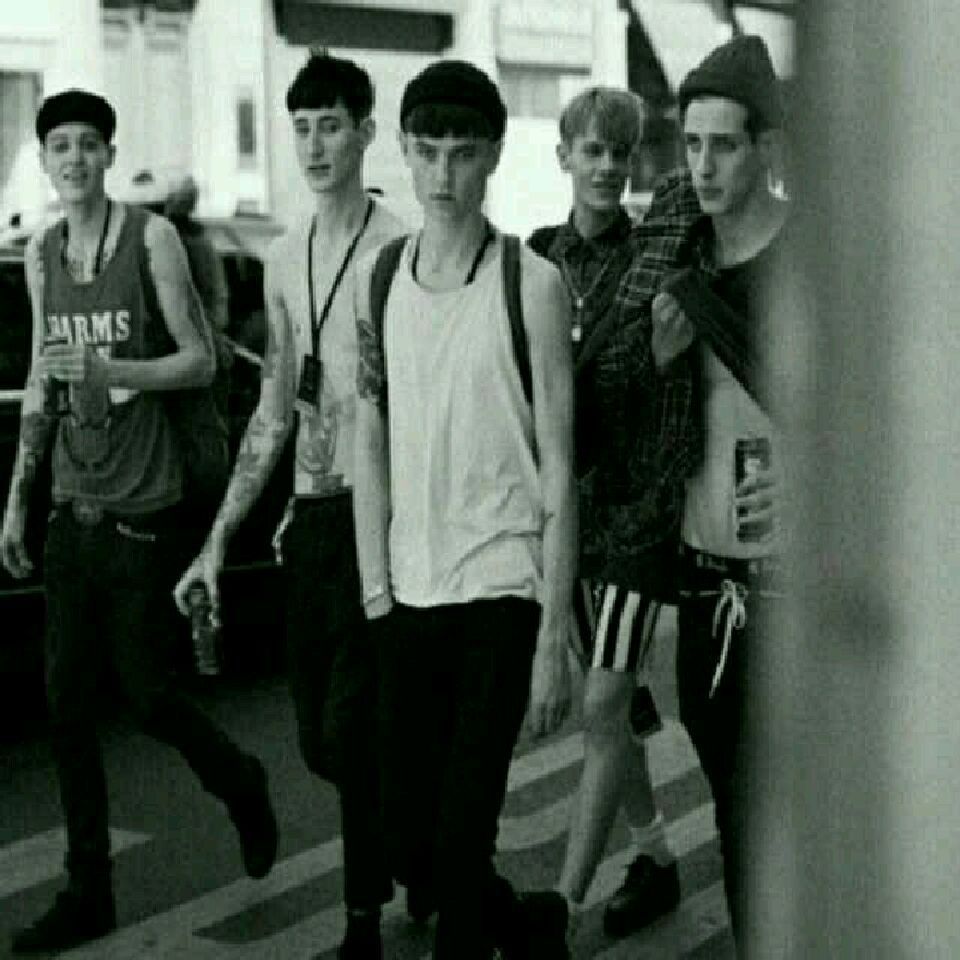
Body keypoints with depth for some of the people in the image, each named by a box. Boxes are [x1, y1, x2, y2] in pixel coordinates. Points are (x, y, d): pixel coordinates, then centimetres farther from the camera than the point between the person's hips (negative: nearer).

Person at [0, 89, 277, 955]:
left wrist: (105, 370, -21)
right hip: (72, 506, 5)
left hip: (142, 507, -5)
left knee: (147, 692, 0)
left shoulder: (151, 237, -6)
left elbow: (201, 362, -6)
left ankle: (243, 787, 30)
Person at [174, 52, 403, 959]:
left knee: (351, 731, -6)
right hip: (309, 513, 7)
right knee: (320, 737, 11)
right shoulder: (285, 256, 13)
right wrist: (220, 538, 15)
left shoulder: (396, 250, -9)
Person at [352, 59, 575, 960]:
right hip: (409, 596, 5)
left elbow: (558, 468, -6)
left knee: (460, 840, -6)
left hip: (501, 590, -5)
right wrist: (376, 595, 3)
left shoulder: (531, 284, -6)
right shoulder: (377, 277, 7)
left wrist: (554, 637, -9)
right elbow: (371, 445, 9)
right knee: (409, 841, 12)